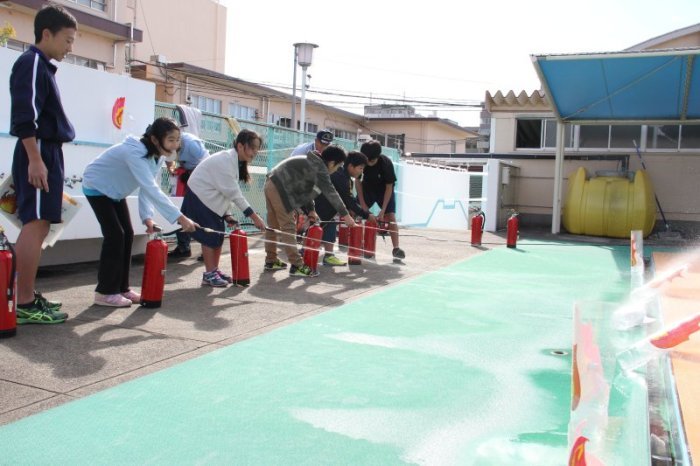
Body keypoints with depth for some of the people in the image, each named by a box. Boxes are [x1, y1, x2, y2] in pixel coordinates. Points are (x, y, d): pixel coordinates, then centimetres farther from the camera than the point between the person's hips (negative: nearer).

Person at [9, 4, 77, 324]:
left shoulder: (42, 66, 21)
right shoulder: (31, 63, -7)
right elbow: (24, 116, -18)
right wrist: (35, 159, -24)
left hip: (46, 153, 10)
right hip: (38, 153, -10)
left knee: (37, 225, 10)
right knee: (35, 225, -12)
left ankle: (27, 296, 17)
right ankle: (25, 304, -11)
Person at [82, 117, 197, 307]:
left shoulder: (157, 156, -6)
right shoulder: (134, 153, -36)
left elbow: (147, 188, -10)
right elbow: (151, 189, -46)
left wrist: (147, 216, -25)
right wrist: (179, 217, -51)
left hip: (115, 191, 9)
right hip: (97, 188, -9)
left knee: (127, 234, 4)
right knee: (115, 235, -14)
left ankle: (121, 288, 12)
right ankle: (105, 292, -5)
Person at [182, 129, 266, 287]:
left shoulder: (235, 161, 3)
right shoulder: (225, 161, -25)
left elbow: (226, 191, 5)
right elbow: (233, 193, -27)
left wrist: (226, 214, -2)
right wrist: (254, 216, -26)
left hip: (212, 200, 9)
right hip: (200, 198, -9)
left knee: (218, 236, 9)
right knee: (209, 236, -7)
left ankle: (215, 270, 19)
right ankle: (209, 274, 2)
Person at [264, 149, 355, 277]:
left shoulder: (312, 163, 20)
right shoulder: (320, 168, -10)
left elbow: (304, 188, 22)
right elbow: (330, 192, -14)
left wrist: (310, 210, 14)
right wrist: (345, 214, -12)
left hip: (271, 184, 10)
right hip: (280, 188, -10)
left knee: (273, 226, 17)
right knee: (288, 228, -8)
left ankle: (271, 261, 26)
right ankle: (297, 266, -7)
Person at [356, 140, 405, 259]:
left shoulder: (386, 163, -31)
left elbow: (389, 187, -25)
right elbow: (357, 181, -12)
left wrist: (382, 210, -27)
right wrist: (362, 203, -15)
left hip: (384, 190, -3)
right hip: (367, 188, 3)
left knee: (390, 216, -15)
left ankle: (396, 248, -15)